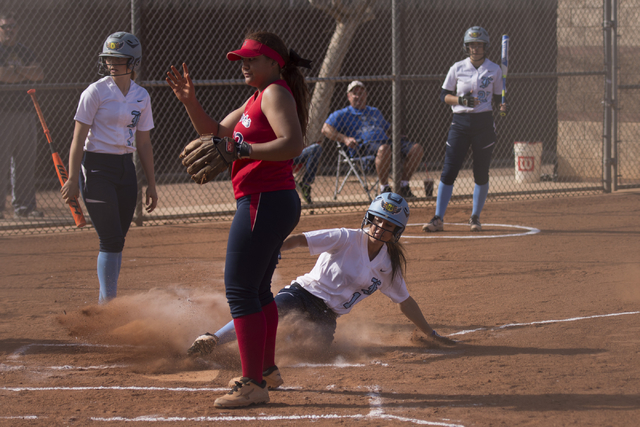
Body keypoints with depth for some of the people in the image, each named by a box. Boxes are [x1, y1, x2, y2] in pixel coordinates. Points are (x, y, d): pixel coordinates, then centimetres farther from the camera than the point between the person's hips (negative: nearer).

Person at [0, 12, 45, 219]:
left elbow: (40, 74, 5)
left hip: (25, 111, 7)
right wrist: (26, 74, -4)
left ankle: (24, 207, 11)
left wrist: (17, 70, -10)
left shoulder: (23, 51, 19)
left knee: (26, 162, 6)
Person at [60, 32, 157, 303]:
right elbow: (79, 138, -9)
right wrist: (73, 180, -14)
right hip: (96, 167, -5)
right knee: (111, 240, -11)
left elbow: (143, 143, 14)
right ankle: (107, 303, -5)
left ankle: (108, 303, 16)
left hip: (126, 168, 5)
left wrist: (151, 184, 13)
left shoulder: (141, 97, 8)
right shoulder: (96, 92, -9)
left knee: (117, 239, 7)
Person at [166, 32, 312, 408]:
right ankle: (265, 371, 32)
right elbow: (216, 131, 25)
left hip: (265, 203, -11)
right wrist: (190, 101, 11)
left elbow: (293, 143, -25)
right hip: (275, 203, 11)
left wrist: (245, 150, -31)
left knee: (240, 289, -11)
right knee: (258, 289, 21)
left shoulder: (276, 93, -11)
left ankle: (253, 386, -13)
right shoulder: (257, 99, 20)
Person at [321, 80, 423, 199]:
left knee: (416, 148, -15)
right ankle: (384, 188, -31)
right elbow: (326, 129, 1)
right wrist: (345, 139, -14)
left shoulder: (375, 112, 34)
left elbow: (387, 128, 43)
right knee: (384, 148, -42)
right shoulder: (342, 114, 15)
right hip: (364, 147, -6)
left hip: (385, 141, 6)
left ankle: (403, 186, -11)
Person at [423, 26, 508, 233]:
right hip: (460, 122, 0)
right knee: (449, 171, -6)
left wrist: (503, 105, -11)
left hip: (484, 123, 0)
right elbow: (444, 95, 4)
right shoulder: (457, 68, 2)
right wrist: (461, 100, -14)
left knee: (481, 173, 3)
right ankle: (438, 218, -5)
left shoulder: (494, 70, 3)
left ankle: (475, 217, 17)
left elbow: (497, 96, 11)